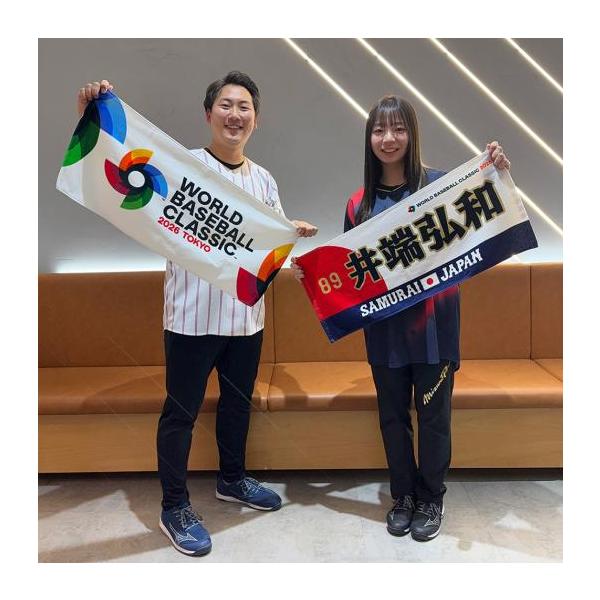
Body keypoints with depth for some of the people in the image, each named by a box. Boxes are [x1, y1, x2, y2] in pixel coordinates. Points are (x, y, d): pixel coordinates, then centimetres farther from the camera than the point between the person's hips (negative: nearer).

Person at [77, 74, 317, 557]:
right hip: (192, 315, -6)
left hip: (247, 315, 6)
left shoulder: (264, 180, 11)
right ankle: (174, 508, 23)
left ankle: (232, 479, 42)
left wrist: (294, 233, -4)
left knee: (239, 401, 20)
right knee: (181, 412, 5)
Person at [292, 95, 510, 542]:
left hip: (433, 321, -3)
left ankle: (431, 499, 31)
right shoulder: (360, 203, 5)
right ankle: (403, 495, 35)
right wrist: (310, 270, -5)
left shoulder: (440, 184, -5)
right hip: (384, 325, 3)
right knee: (393, 415, 14)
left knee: (433, 415, 9)